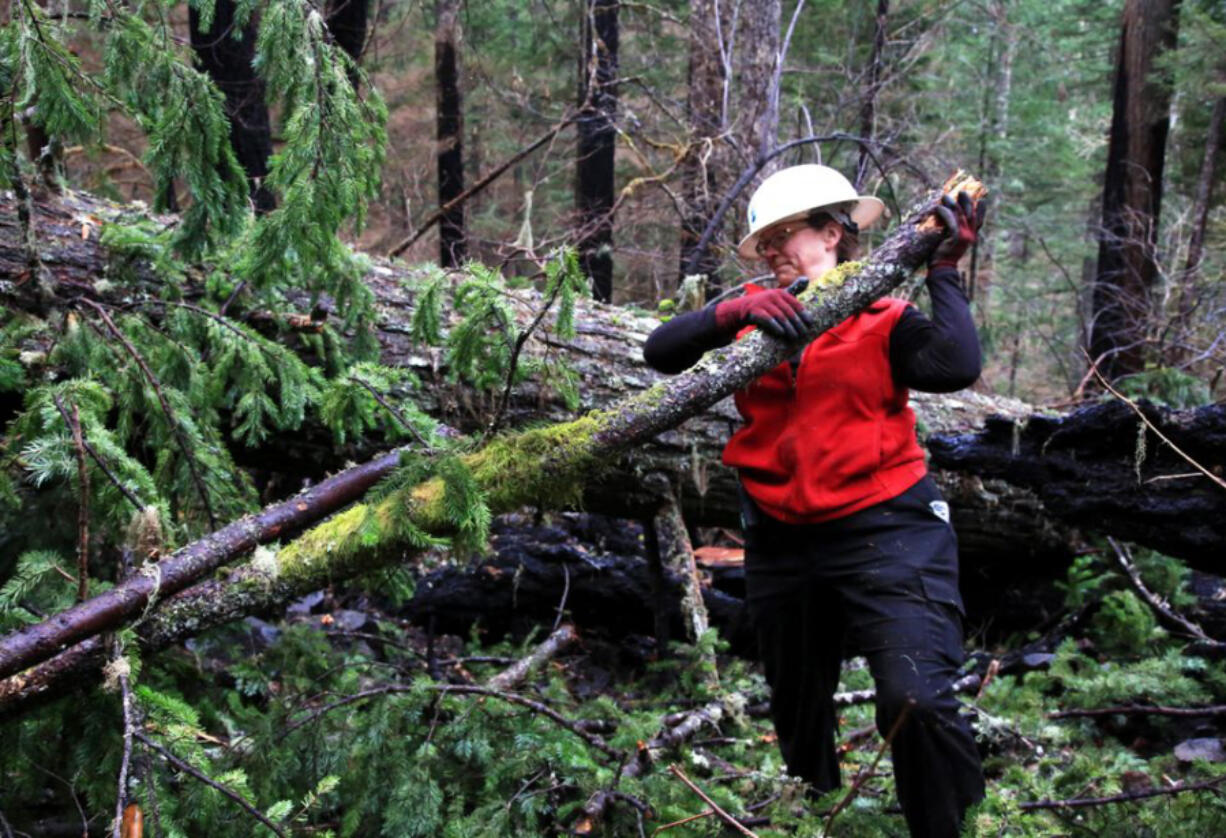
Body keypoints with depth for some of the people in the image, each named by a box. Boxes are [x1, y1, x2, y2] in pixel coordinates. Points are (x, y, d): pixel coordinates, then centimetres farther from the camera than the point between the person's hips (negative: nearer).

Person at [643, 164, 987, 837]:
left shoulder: (882, 317, -1)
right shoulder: (751, 315, 7)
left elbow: (956, 368, -18)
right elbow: (660, 352, -6)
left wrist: (944, 272, -12)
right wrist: (736, 312, -21)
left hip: (883, 533, -4)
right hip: (781, 546, 5)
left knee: (917, 702, -21)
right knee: (797, 715, 21)